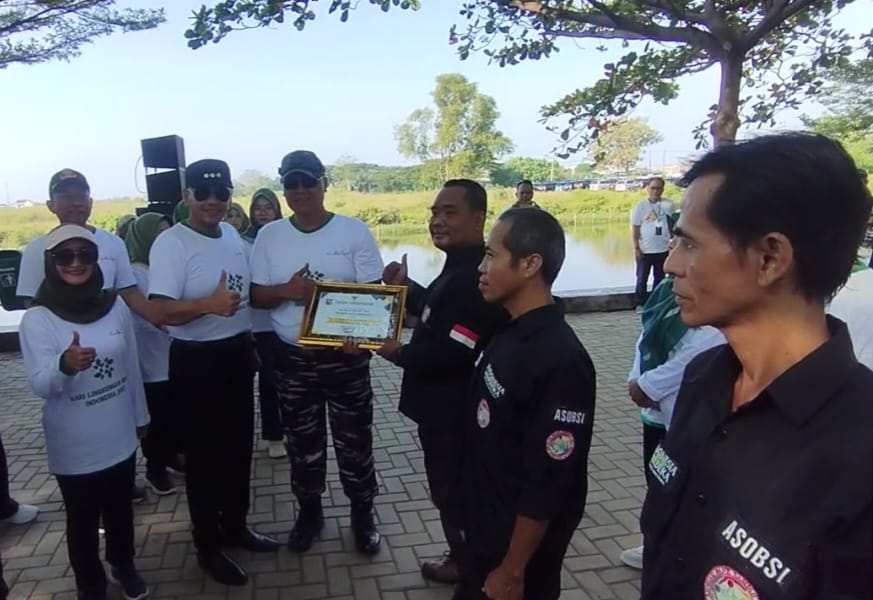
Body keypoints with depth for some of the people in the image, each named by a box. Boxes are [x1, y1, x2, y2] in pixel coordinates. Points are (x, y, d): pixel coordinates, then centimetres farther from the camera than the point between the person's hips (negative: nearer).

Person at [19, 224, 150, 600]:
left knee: (121, 509, 20)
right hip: (73, 446, -3)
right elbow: (40, 385, -21)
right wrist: (65, 365, -43)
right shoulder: (37, 318, -14)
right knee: (83, 520, 12)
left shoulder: (116, 306, -4)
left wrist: (140, 417, 13)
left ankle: (123, 565, 44)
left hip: (120, 437, 3)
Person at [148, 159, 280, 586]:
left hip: (238, 354, 7)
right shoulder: (171, 243, -16)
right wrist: (209, 303, -39)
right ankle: (209, 547, 24)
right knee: (204, 454, 6)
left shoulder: (232, 235, 6)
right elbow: (164, 311, -22)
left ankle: (235, 526, 38)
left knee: (239, 446, 19)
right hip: (196, 361, -7)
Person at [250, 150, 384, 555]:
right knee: (303, 443, 16)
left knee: (354, 441, 10)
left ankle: (362, 514, 31)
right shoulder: (269, 236, 1)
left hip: (346, 356, -2)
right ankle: (309, 512, 37)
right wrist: (286, 290, -18)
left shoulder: (354, 231, -6)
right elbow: (256, 295, 3)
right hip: (292, 359, 2)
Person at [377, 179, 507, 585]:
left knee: (451, 488, 10)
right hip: (445, 406, 10)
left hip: (452, 411, -10)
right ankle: (464, 557, 44)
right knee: (452, 484, 24)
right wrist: (405, 289, 3)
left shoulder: (474, 277, -29)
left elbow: (452, 354, -32)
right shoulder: (460, 266, 6)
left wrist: (398, 353, -18)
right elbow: (437, 312, 18)